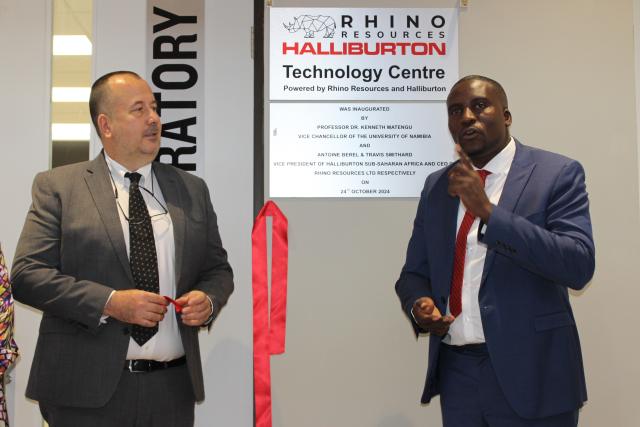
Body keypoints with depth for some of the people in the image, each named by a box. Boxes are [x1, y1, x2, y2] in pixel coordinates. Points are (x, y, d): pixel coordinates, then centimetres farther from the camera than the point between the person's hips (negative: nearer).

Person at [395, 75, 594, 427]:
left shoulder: (556, 173, -5)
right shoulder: (437, 186, 8)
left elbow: (578, 267, -17)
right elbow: (414, 273, 13)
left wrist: (488, 211, -23)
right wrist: (418, 305, -10)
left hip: (529, 374, -4)